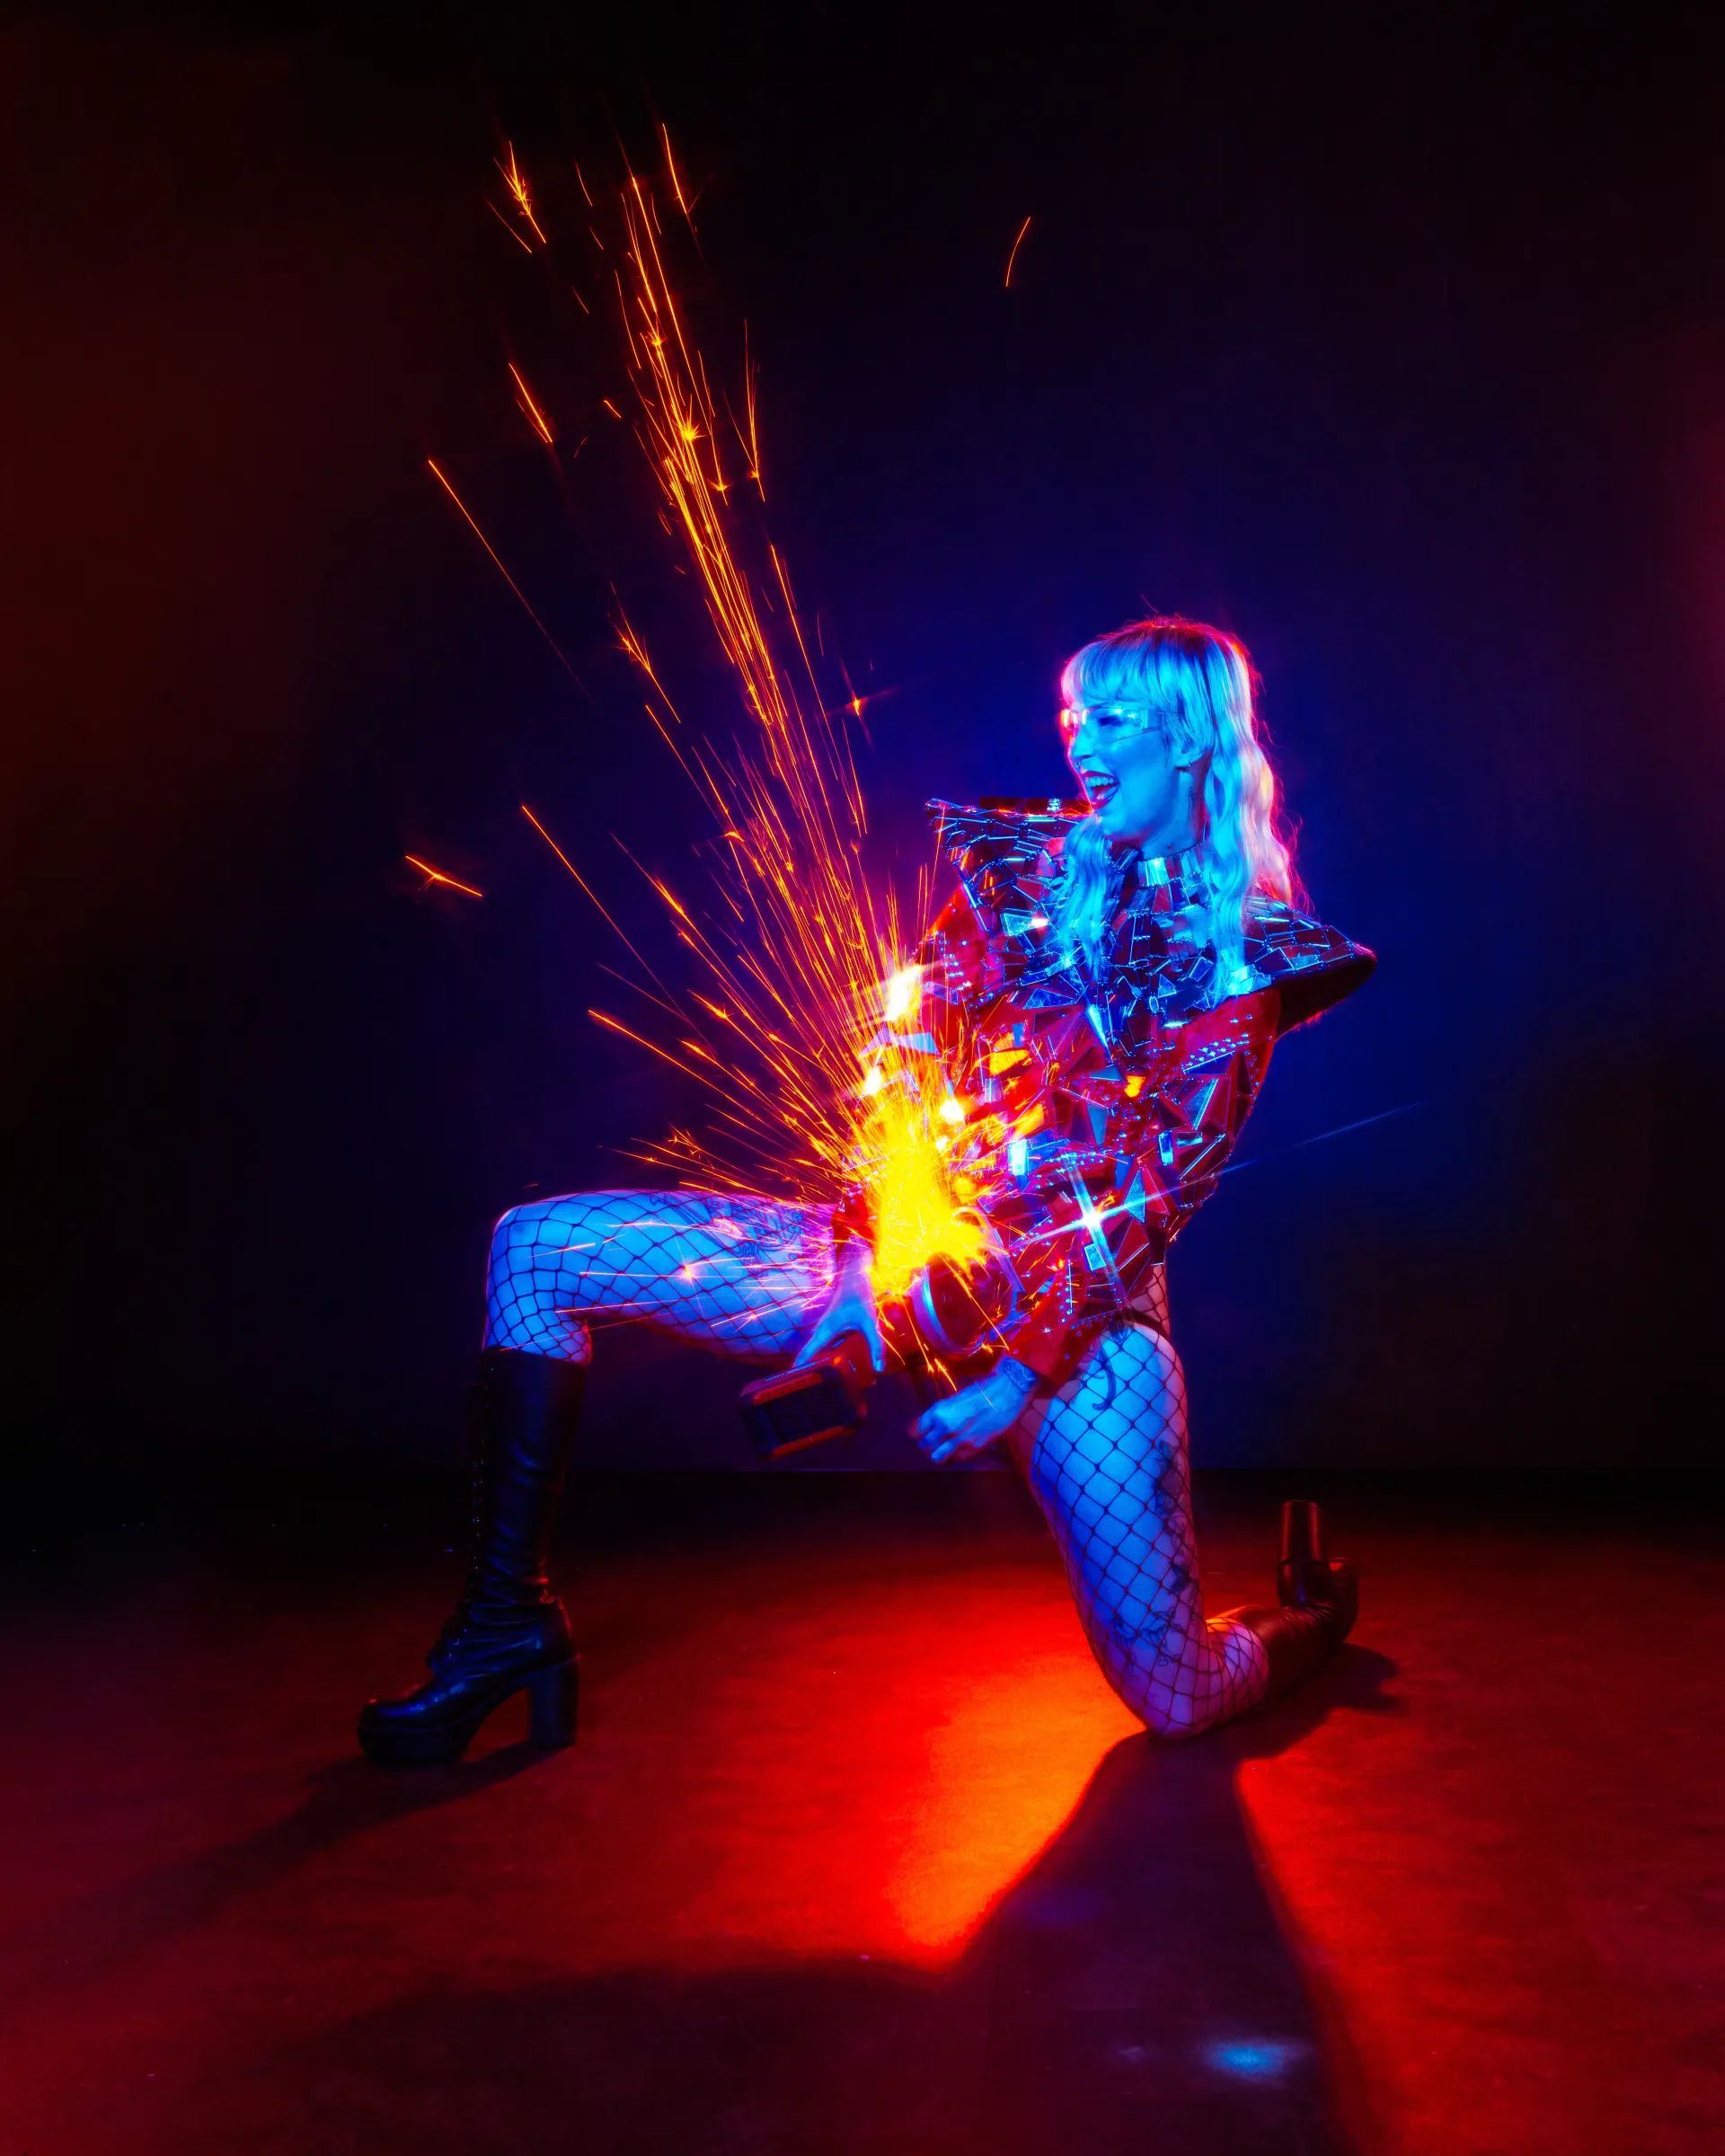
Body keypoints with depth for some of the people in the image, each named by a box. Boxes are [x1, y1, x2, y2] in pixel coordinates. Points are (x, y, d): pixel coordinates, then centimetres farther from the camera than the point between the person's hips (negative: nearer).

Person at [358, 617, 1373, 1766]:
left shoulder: (1245, 959, -3)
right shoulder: (1019, 864, 6)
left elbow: (1153, 1207, -9)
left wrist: (1021, 1377, -16)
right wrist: (866, 1261, -9)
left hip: (1082, 1308, -3)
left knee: (1176, 1699, -8)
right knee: (537, 1249, -7)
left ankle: (1311, 1613, 30)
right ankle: (512, 1619, -1)